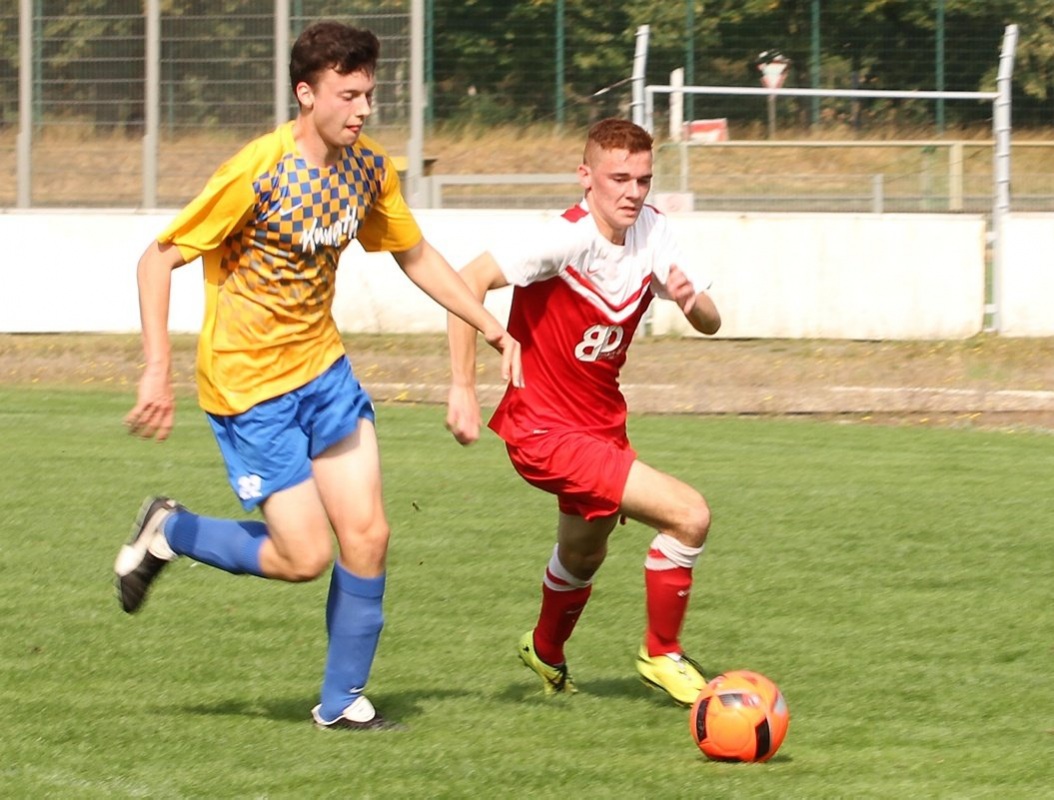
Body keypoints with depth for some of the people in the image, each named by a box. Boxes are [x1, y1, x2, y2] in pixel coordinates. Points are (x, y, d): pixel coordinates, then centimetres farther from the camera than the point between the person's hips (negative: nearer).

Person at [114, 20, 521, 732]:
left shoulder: (369, 168, -2)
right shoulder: (258, 171, -22)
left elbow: (416, 256, 15)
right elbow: (159, 260, -17)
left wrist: (495, 330, 9)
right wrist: (157, 370, -23)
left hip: (322, 366, 6)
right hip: (249, 385, -6)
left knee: (368, 536, -2)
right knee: (305, 556, -8)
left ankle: (343, 701, 12)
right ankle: (167, 533, 16)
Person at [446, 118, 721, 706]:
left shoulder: (651, 232, -3)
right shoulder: (570, 238, -24)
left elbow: (712, 323, 0)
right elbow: (470, 281, -33)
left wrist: (692, 301, -25)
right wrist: (463, 388, -37)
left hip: (602, 426, 8)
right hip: (547, 431, -8)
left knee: (584, 555, 31)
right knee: (690, 515, -19)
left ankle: (547, 653, 60)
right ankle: (662, 655, 1)